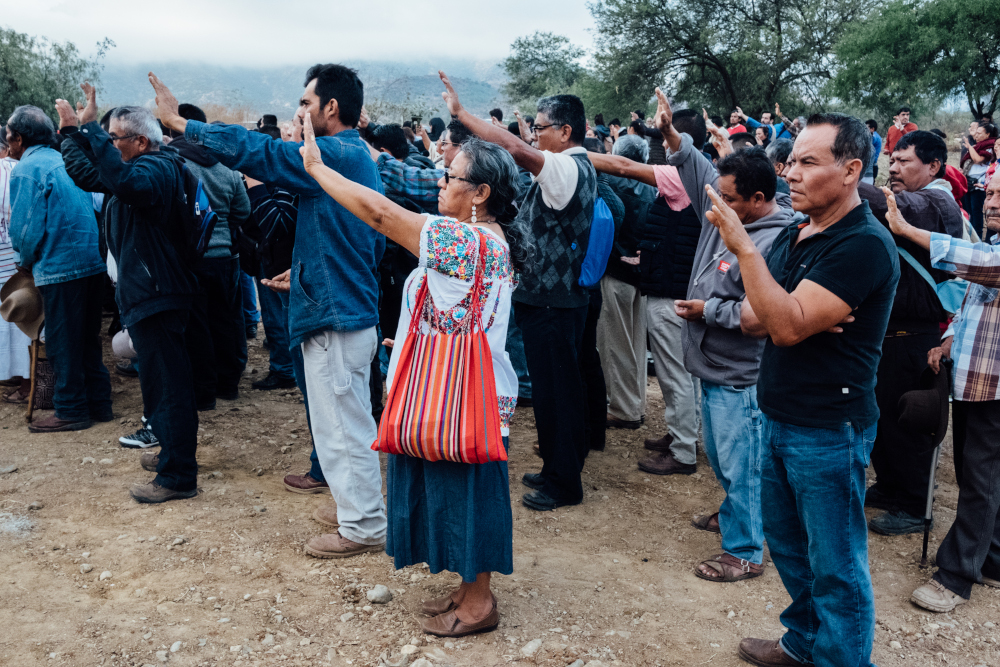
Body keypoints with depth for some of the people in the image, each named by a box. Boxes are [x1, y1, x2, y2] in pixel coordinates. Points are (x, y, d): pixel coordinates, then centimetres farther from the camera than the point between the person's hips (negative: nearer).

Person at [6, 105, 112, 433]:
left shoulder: (26, 169, -8)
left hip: (60, 267, -8)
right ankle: (99, 403, 22)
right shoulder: (64, 160, 14)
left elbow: (25, 227, -12)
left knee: (62, 344, 3)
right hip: (94, 261, 8)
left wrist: (26, 262, 7)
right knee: (88, 339, 16)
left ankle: (71, 411, 10)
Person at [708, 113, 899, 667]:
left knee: (835, 566, 5)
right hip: (778, 418, 9)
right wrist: (793, 314, -14)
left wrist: (743, 248, -27)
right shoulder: (793, 236, 9)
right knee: (786, 542, 22)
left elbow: (788, 326, -26)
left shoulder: (864, 244, -19)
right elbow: (751, 318, 7)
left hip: (828, 432, -9)